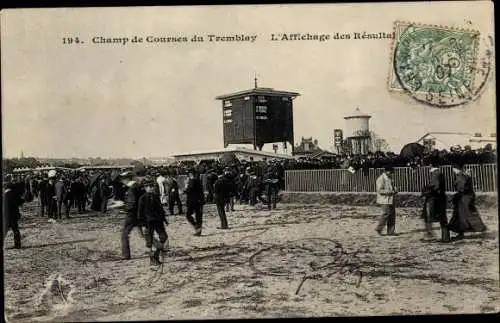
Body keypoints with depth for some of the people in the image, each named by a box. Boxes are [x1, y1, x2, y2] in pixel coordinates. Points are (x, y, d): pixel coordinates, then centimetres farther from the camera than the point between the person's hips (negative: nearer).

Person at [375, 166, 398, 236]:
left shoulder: (389, 178, 18)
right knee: (386, 214, -10)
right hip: (384, 200, -9)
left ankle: (391, 231, 11)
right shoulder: (381, 179, -12)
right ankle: (379, 228, 4)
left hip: (391, 200, 9)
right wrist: (390, 192, -20)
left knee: (392, 215, 6)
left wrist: (395, 190, 8)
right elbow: (380, 190, -18)